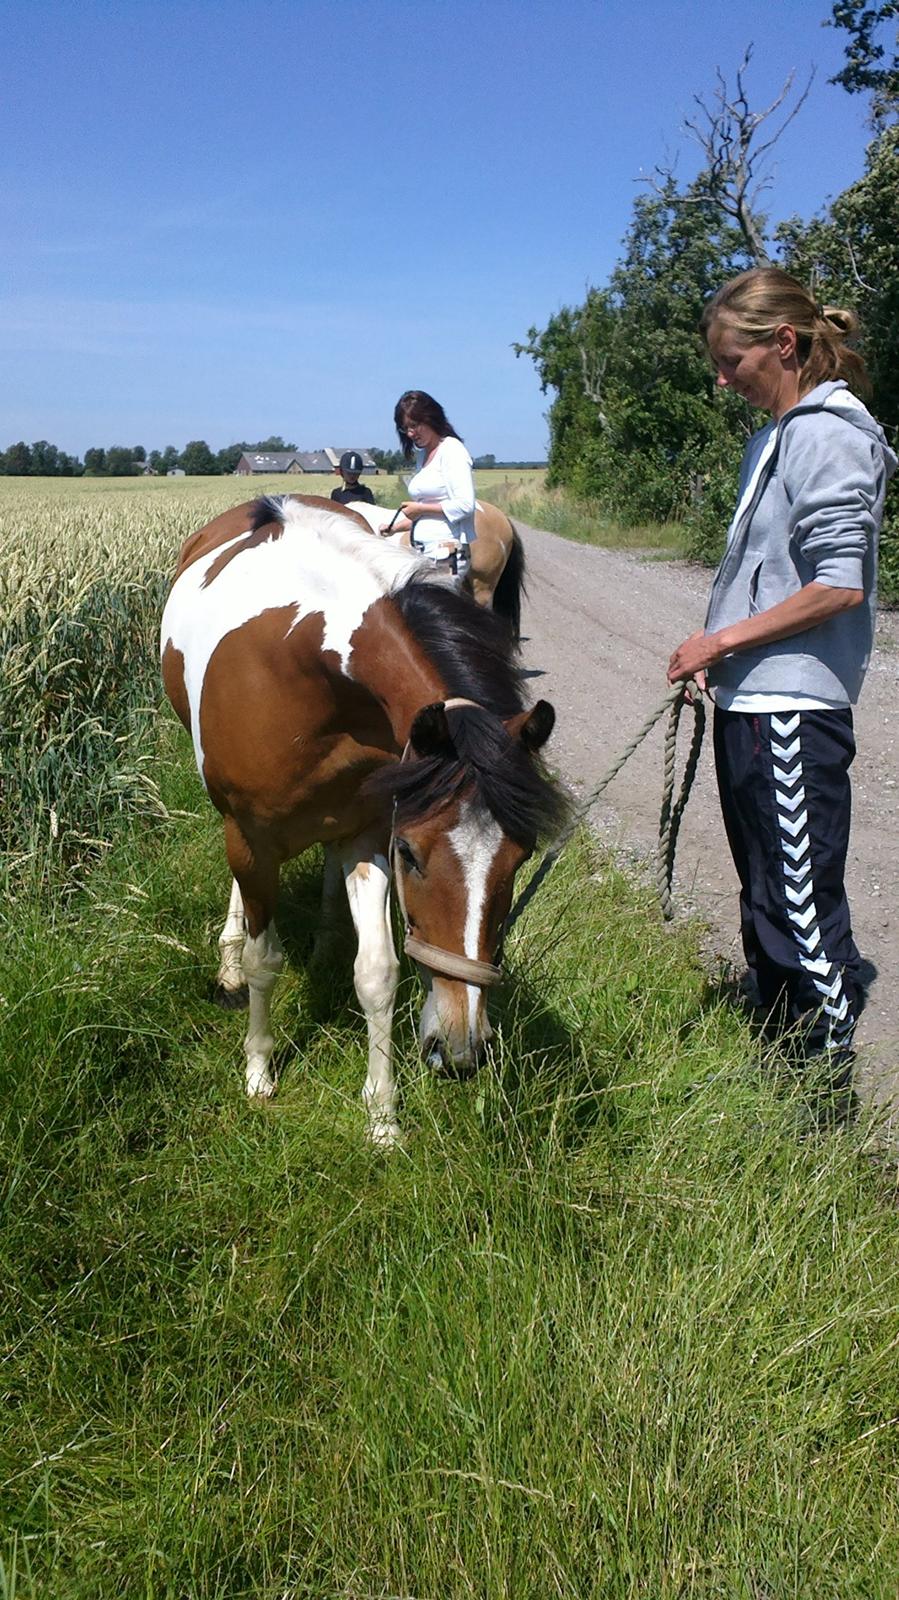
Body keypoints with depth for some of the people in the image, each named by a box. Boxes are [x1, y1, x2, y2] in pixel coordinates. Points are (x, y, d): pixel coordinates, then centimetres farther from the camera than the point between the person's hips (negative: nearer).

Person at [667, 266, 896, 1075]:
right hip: (751, 701, 10)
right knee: (764, 896, 19)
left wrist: (723, 641, -16)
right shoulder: (777, 433, 15)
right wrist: (717, 651, 9)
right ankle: (782, 1053, 34)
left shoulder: (829, 435, -13)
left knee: (801, 897, -2)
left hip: (793, 706, -10)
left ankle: (830, 1076, 12)